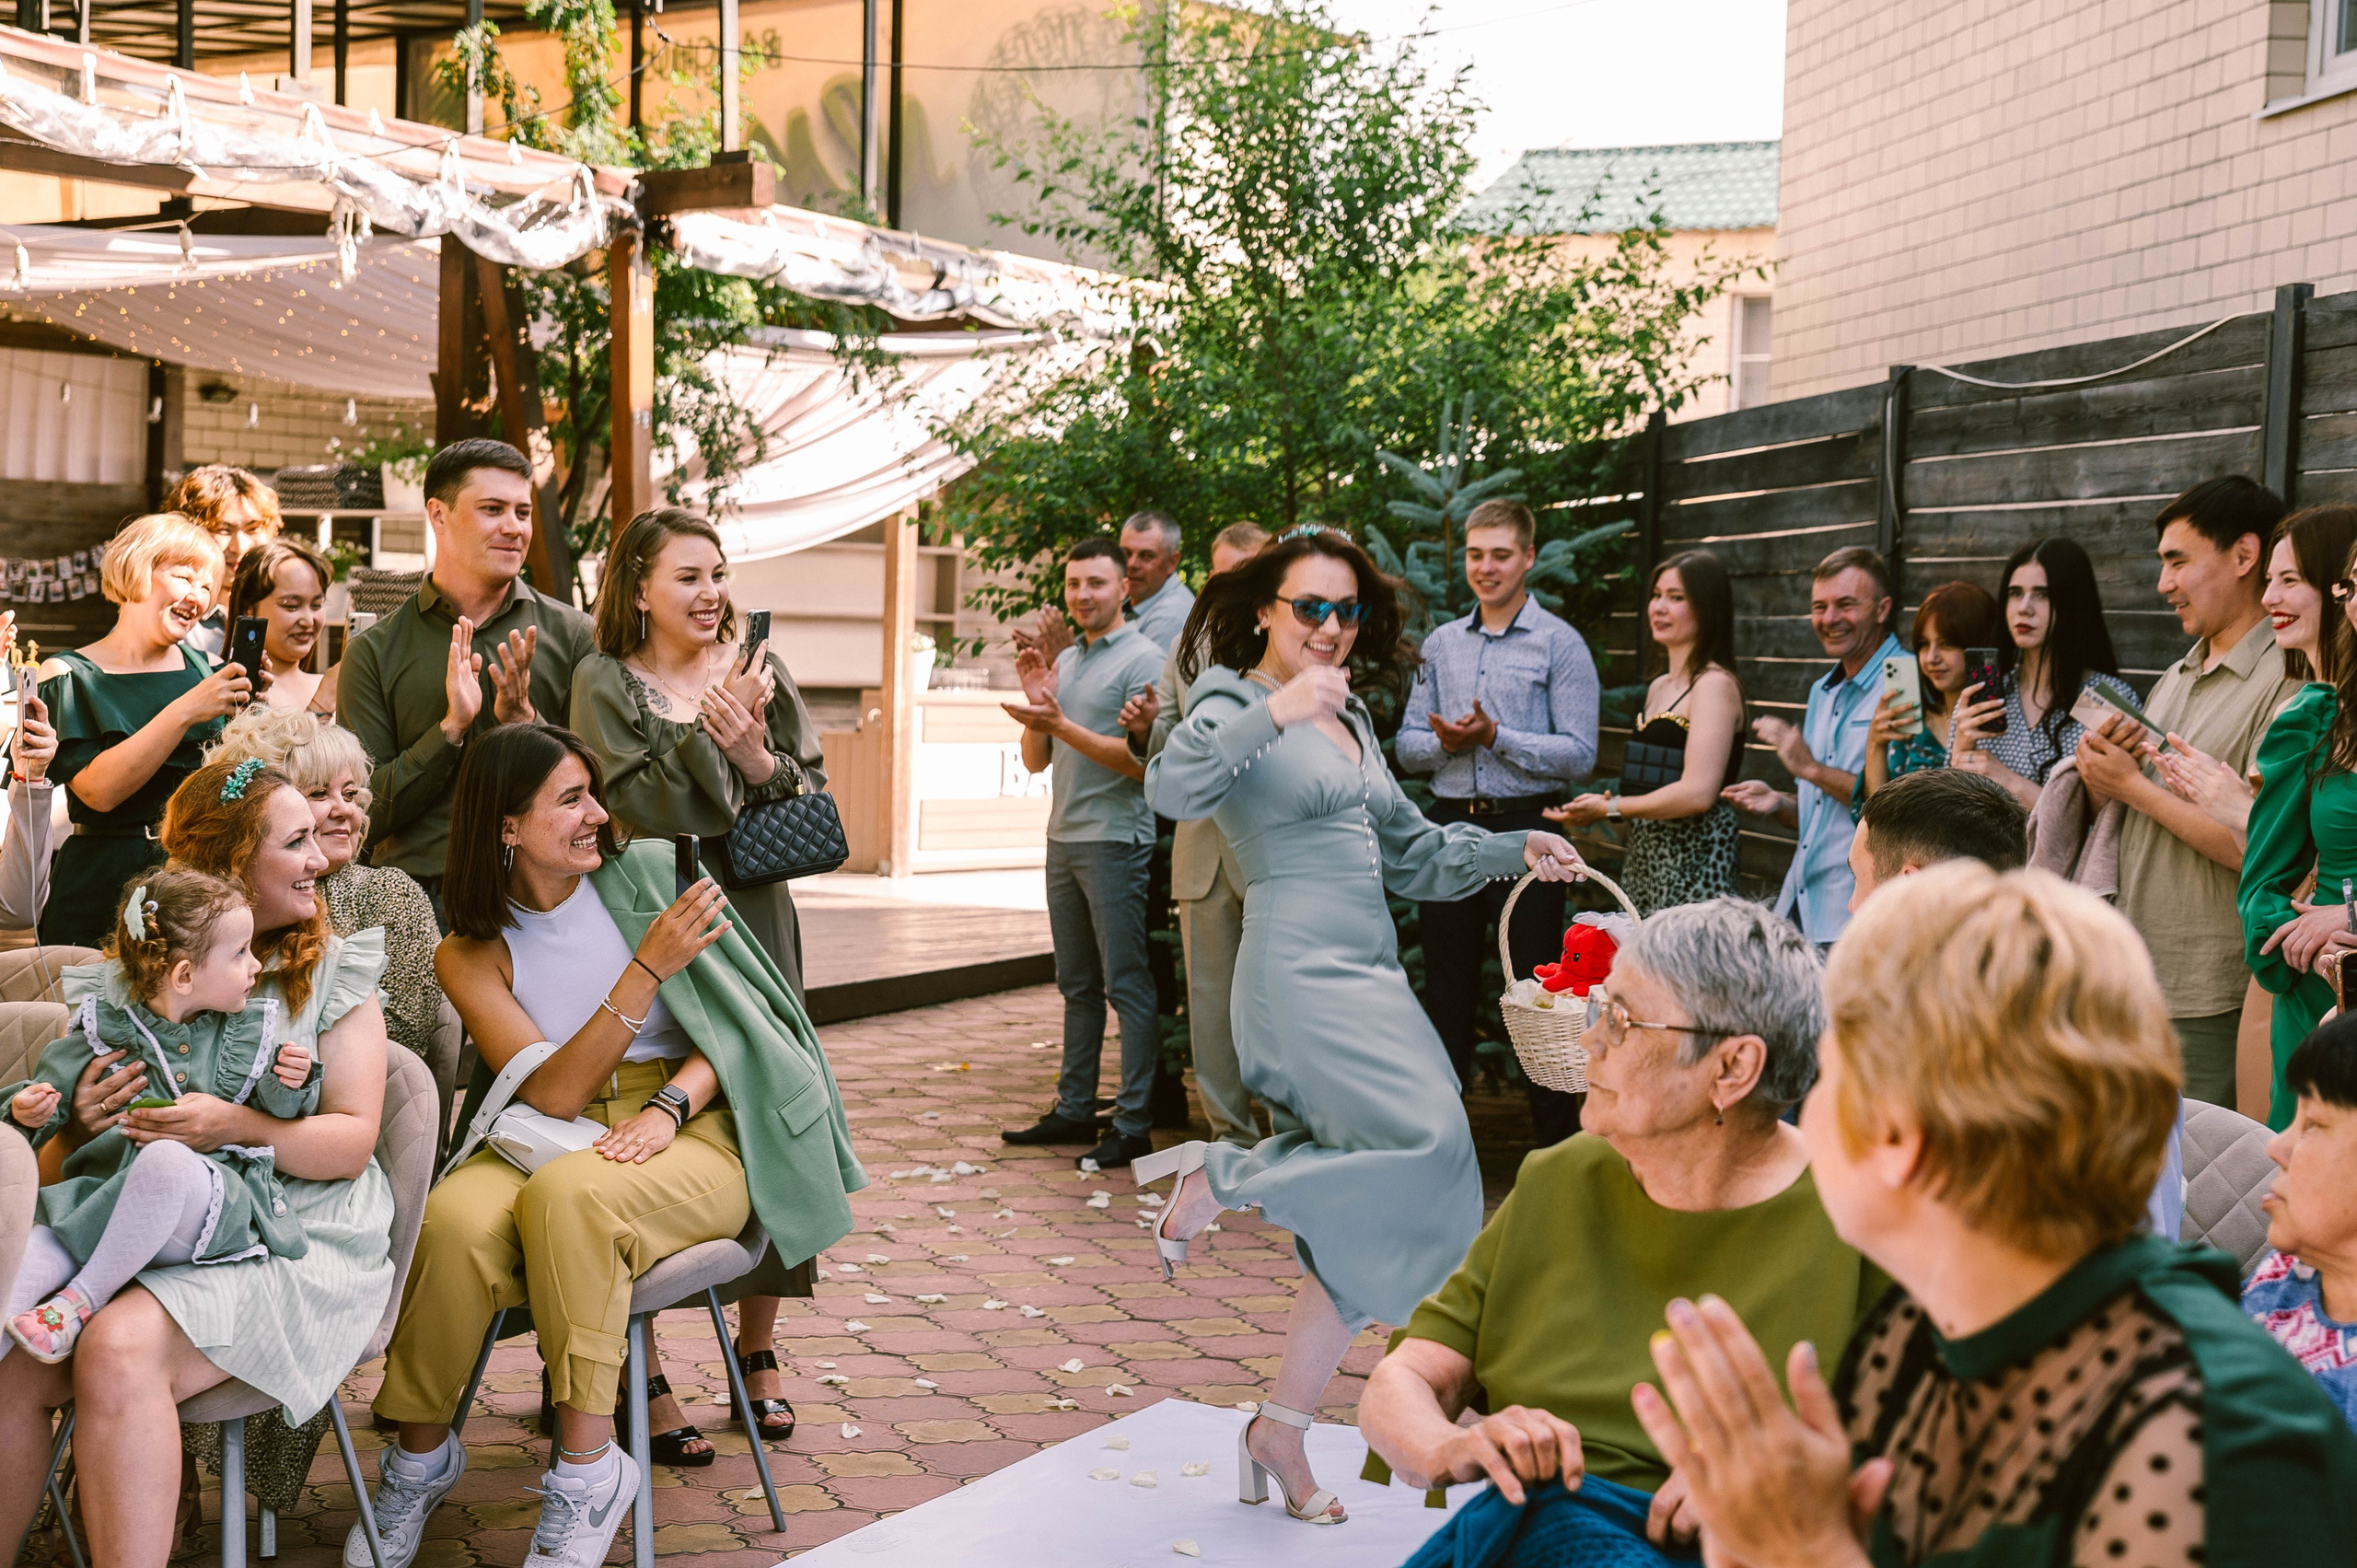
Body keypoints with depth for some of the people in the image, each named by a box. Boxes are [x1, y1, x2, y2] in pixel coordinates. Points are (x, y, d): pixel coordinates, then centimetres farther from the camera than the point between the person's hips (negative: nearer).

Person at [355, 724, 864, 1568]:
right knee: (455, 1220, -31)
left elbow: (735, 1019, 3)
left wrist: (670, 1105, -16)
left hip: (695, 1126, -1)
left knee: (566, 1193, -34)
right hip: (547, 1138, 1)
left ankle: (588, 1469, -24)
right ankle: (421, 1456, -6)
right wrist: (650, 967, -18)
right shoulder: (471, 955, 3)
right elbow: (552, 1095, -10)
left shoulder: (646, 873, 4)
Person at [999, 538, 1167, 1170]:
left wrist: (1062, 725, -19)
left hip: (1115, 841, -8)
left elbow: (1142, 761, -16)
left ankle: (1134, 1124, -2)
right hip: (1063, 840, 8)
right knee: (1077, 986, 13)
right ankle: (1074, 1110, 20)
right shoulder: (1065, 661, 17)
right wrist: (1037, 703, 1)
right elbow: (1036, 760, 17)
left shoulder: (1142, 659, -7)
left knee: (1127, 985, -5)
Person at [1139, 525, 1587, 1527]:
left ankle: (1279, 1432, 16)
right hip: (1300, 976, -8)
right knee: (1426, 1144, -24)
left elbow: (1408, 853, 26)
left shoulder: (1349, 720, 20)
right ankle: (1216, 1176, -6)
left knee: (1365, 1217, 6)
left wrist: (1516, 852, 14)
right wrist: (1276, 712, -32)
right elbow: (1171, 790, -25)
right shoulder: (1236, 704, -4)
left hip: (1369, 977, 8)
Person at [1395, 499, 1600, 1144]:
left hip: (1525, 828, -4)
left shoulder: (1559, 644, -2)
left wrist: (1495, 737, -17)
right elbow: (1407, 747, 12)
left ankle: (1557, 1145, 7)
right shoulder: (1441, 644, 13)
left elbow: (1578, 753, -10)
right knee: (1446, 991, 12)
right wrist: (1445, 742, -9)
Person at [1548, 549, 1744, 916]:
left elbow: (1698, 793, -19)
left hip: (1691, 860, -8)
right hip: (1642, 859, 8)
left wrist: (1609, 809, -11)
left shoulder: (1716, 685, -9)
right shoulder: (1659, 688, 19)